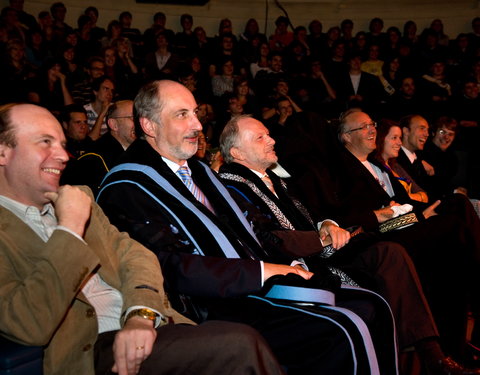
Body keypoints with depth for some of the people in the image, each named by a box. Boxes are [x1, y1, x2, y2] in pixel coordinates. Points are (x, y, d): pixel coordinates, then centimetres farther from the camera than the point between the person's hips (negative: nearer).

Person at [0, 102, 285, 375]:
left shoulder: (77, 198, 19)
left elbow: (134, 255, 12)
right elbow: (32, 326, -17)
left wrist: (141, 314, -8)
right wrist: (70, 228, -13)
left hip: (141, 326, 7)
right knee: (239, 346, -27)